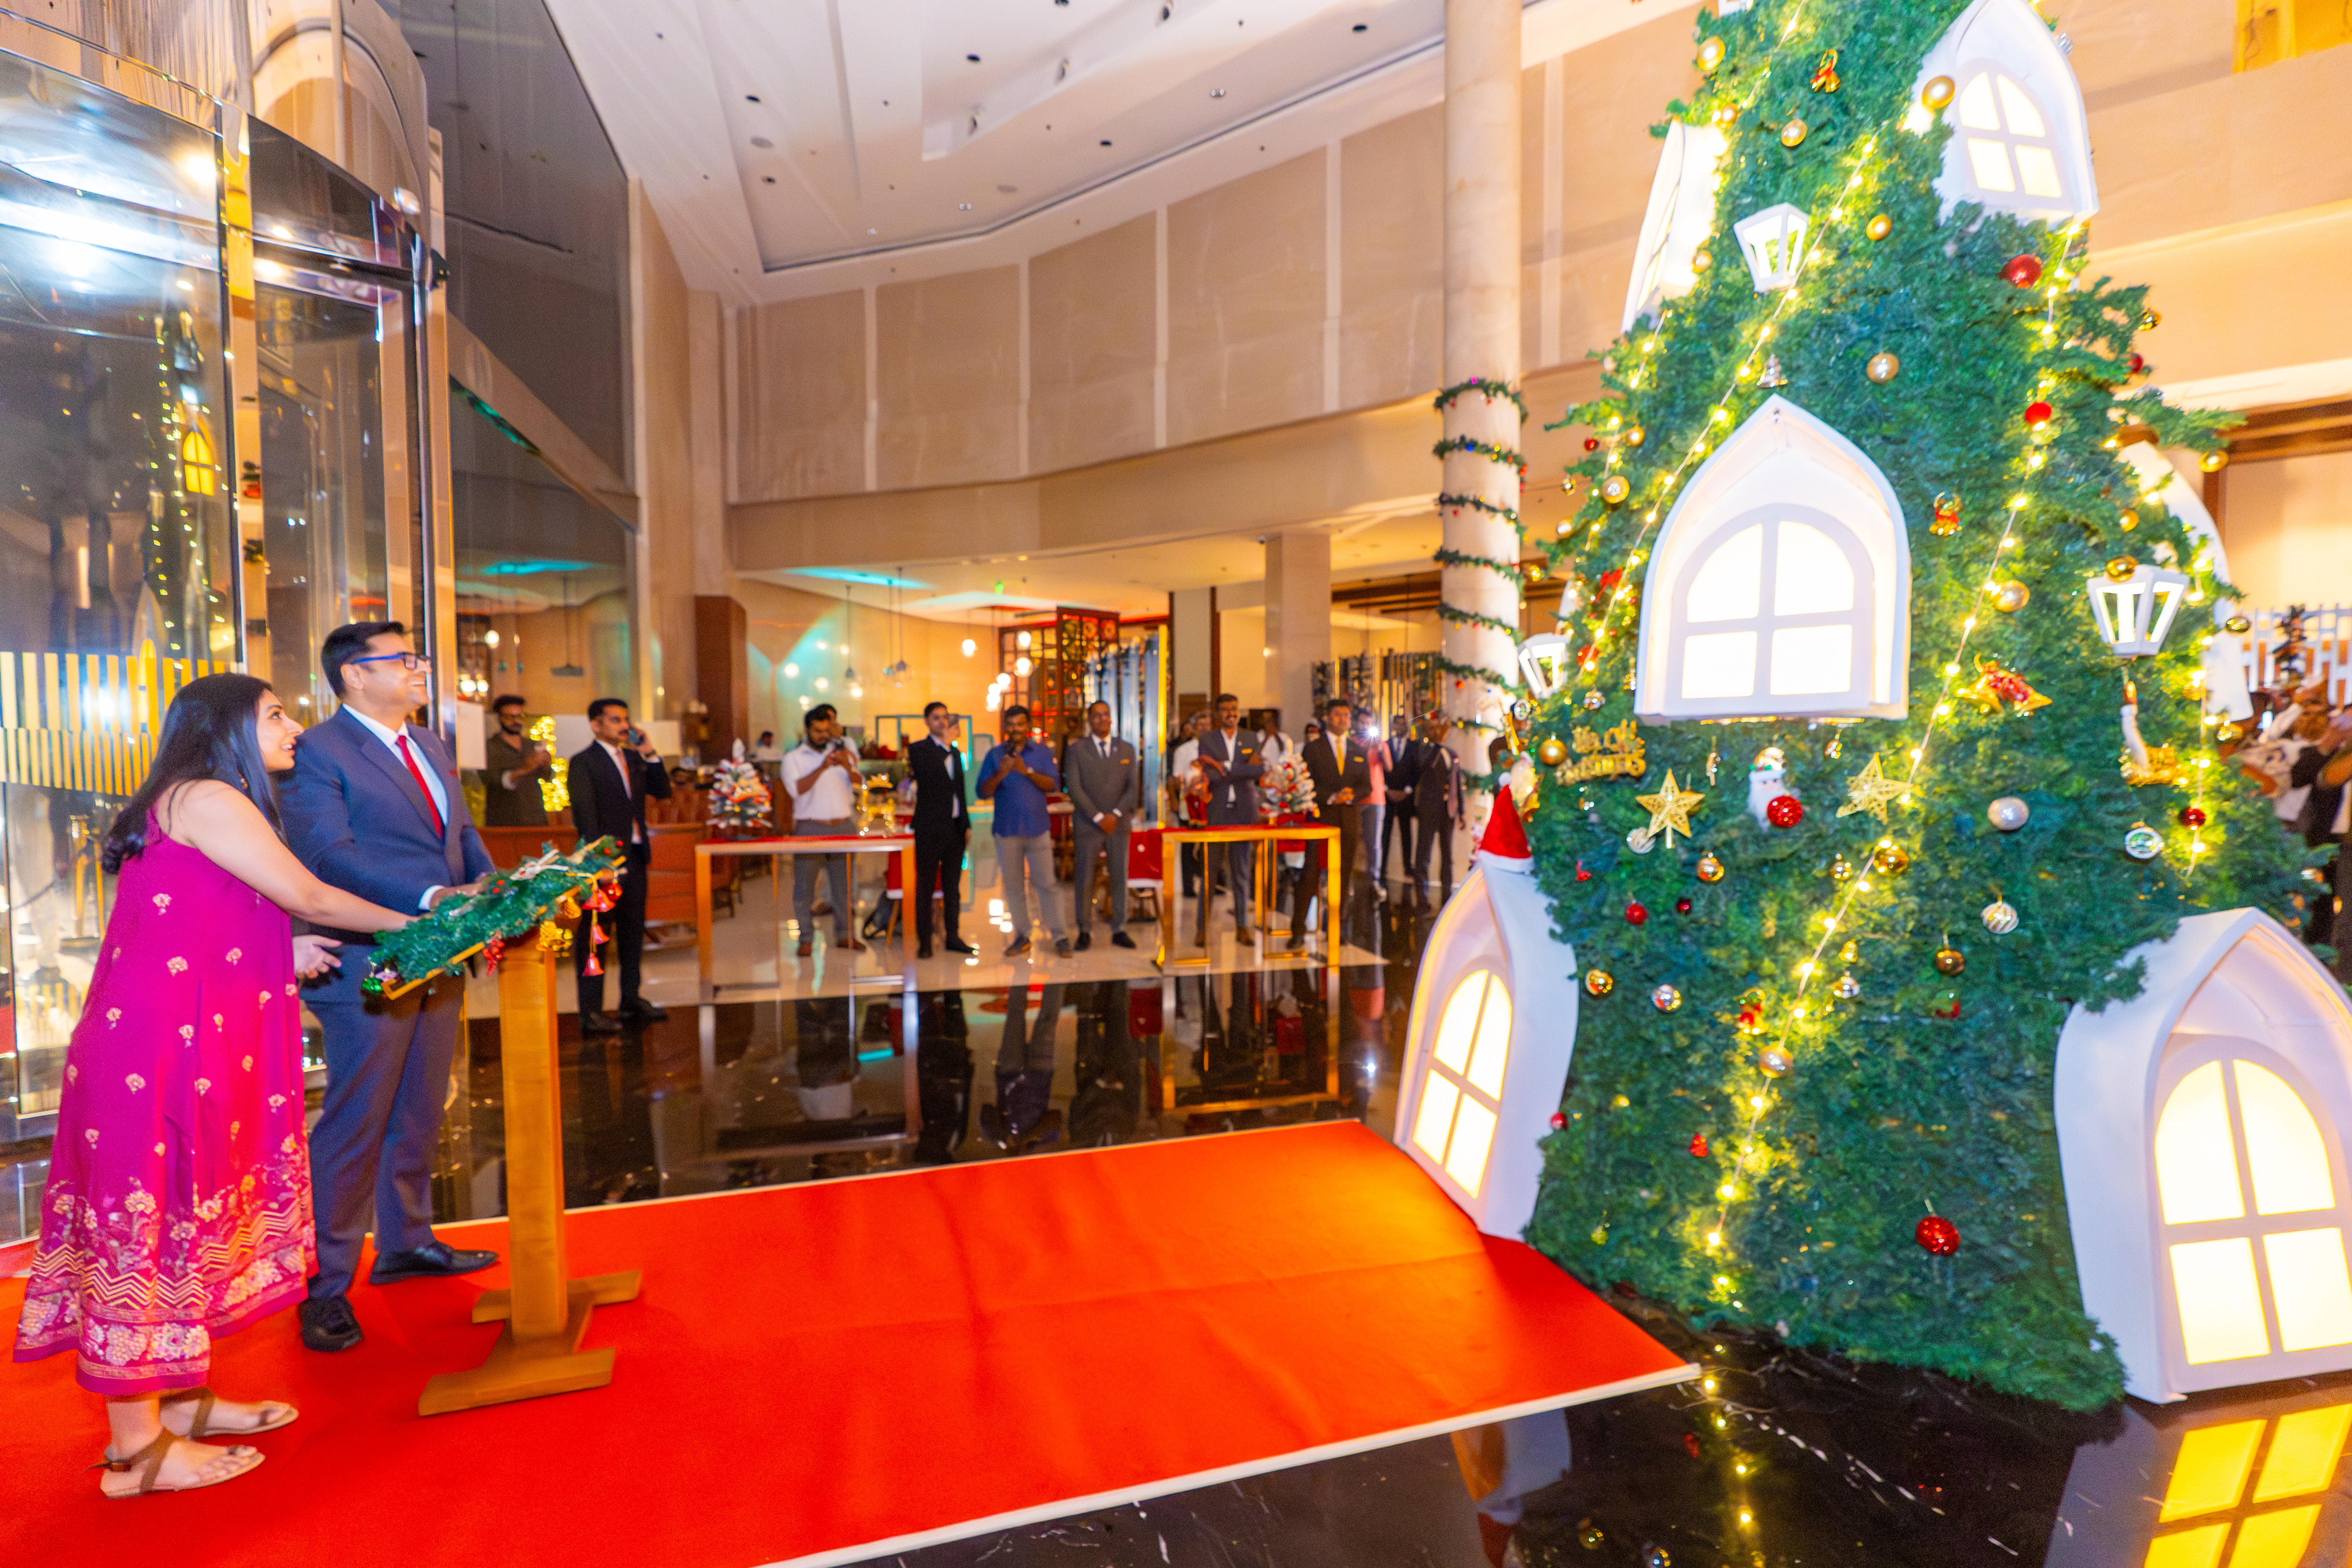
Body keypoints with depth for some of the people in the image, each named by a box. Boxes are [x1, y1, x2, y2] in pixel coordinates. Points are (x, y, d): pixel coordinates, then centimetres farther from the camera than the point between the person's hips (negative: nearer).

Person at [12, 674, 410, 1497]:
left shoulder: (203, 805, 17)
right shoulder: (207, 798, -12)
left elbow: (204, 936, 16)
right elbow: (308, 897, -11)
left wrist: (283, 955, 6)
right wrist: (409, 922, 1)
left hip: (196, 1047, 10)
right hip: (158, 1050, -10)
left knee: (188, 1215, 16)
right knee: (147, 1221, 0)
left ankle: (179, 1399, 30)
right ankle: (136, 1446, 13)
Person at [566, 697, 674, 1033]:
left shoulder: (634, 758, 14)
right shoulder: (583, 762, -7)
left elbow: (662, 791, 9)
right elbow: (585, 816, -12)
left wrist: (650, 754, -1)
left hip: (635, 856, 8)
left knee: (633, 931, 15)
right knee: (595, 936, -2)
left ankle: (632, 1002, 26)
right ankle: (591, 1012, 3)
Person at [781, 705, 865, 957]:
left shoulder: (841, 752, 11)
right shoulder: (793, 758, 3)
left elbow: (859, 785, 3)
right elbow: (797, 789, -13)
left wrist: (848, 768, -17)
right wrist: (823, 767, -23)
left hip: (843, 826, 3)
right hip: (810, 828, -2)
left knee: (844, 882, 6)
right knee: (805, 884, -2)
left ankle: (845, 934, 14)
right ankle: (807, 938, 6)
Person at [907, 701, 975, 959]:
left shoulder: (955, 752, 16)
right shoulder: (918, 749, -3)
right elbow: (926, 776, -22)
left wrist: (967, 823, 15)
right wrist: (945, 745, -18)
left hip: (955, 828, 6)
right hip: (930, 828, -6)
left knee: (953, 886, 10)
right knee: (925, 886, 1)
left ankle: (953, 937, 18)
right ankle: (924, 941, 6)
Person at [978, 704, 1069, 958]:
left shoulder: (1043, 752, 4)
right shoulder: (994, 755, 5)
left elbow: (1054, 784, -7)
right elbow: (984, 792, -3)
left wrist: (1027, 771, -20)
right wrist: (1000, 774, -21)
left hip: (1038, 828, -1)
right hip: (1007, 830, 2)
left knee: (1046, 884, -3)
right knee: (1013, 885, 7)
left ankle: (1060, 936, 2)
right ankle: (1022, 937, 17)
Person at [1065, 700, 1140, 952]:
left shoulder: (1127, 749, 11)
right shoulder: (1076, 749, 2)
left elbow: (1133, 787, 5)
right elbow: (1075, 788, -6)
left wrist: (1115, 815, -9)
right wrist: (1099, 818, -11)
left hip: (1119, 824, 2)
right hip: (1088, 826, -2)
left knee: (1120, 878, 4)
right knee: (1085, 880, 0)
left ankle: (1120, 930, 13)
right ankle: (1085, 931, 10)